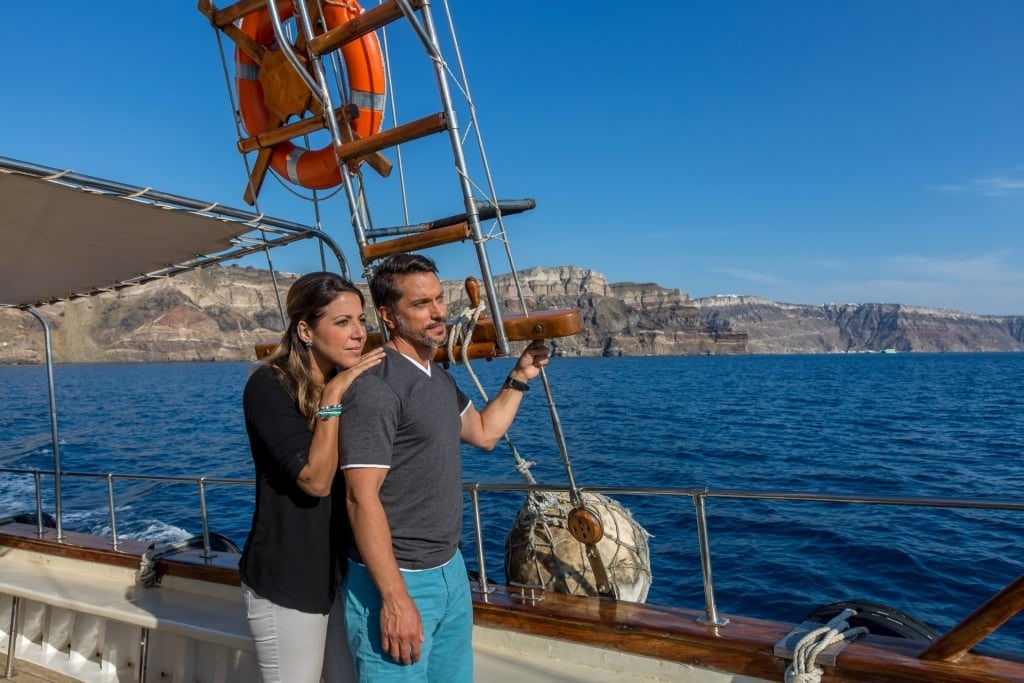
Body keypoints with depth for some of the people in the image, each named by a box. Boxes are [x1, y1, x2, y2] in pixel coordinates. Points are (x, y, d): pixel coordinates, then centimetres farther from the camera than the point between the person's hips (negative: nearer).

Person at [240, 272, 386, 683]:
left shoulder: (348, 383, 5)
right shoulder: (269, 386, -16)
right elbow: (315, 479, -24)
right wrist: (332, 399, -26)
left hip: (343, 569, 7)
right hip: (287, 579, -7)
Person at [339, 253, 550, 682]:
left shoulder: (440, 378, 9)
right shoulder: (375, 388, -20)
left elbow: (484, 433, 22)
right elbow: (362, 499, -22)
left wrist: (520, 378, 14)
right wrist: (394, 599, -23)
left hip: (450, 571, 9)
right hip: (397, 581, -8)